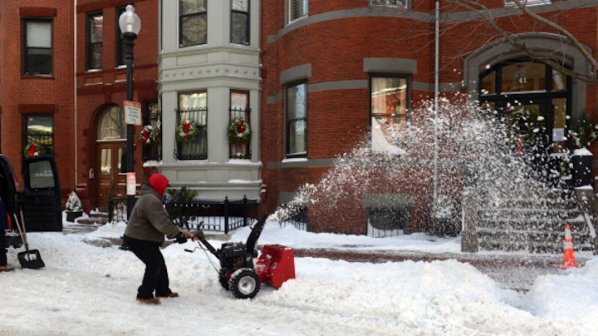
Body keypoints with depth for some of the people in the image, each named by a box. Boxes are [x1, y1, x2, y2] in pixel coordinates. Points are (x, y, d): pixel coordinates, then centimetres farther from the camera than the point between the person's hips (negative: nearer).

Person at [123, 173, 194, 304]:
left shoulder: (148, 198, 16)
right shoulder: (151, 201, -24)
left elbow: (162, 220, 14)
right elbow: (162, 223, -31)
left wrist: (178, 232, 5)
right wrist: (178, 233, -26)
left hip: (143, 239, 11)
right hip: (139, 240, -11)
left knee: (159, 263, 16)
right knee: (154, 264, -12)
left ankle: (163, 290, 26)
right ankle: (145, 295, -7)